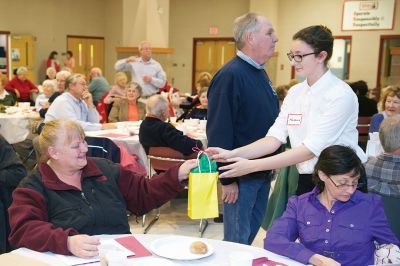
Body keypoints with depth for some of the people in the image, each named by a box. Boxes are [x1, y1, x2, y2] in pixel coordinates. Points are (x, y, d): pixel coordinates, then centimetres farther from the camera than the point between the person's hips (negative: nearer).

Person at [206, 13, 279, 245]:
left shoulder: (261, 74, 10)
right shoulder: (230, 75, -18)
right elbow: (219, 131, -21)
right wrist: (227, 178, -21)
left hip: (263, 172, 9)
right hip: (241, 176, -8)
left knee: (251, 233, 20)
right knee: (237, 242, 4)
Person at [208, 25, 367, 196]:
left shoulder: (341, 95, -17)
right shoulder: (295, 92, 4)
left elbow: (311, 149, -23)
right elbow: (275, 138, -3)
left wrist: (253, 166, -28)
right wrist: (233, 154, -19)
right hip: (305, 180, 5)